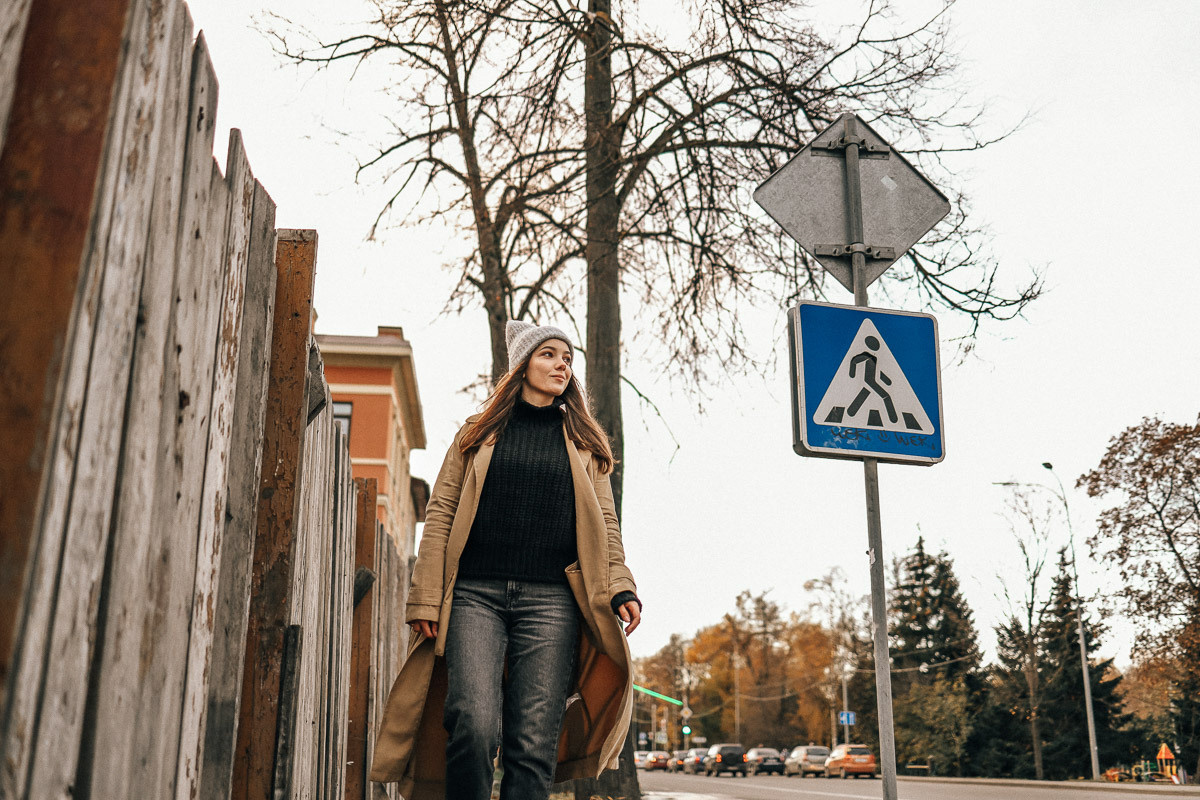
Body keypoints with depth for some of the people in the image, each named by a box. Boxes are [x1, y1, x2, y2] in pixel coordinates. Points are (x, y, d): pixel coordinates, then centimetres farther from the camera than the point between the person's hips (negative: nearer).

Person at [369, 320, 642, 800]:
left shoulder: (584, 443, 21)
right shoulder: (478, 435, 18)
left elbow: (604, 522, 14)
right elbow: (440, 513, 11)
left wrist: (620, 589, -3)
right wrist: (426, 597, -1)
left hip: (550, 599, 1)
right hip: (475, 593, -1)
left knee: (534, 742, -8)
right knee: (475, 723, -20)